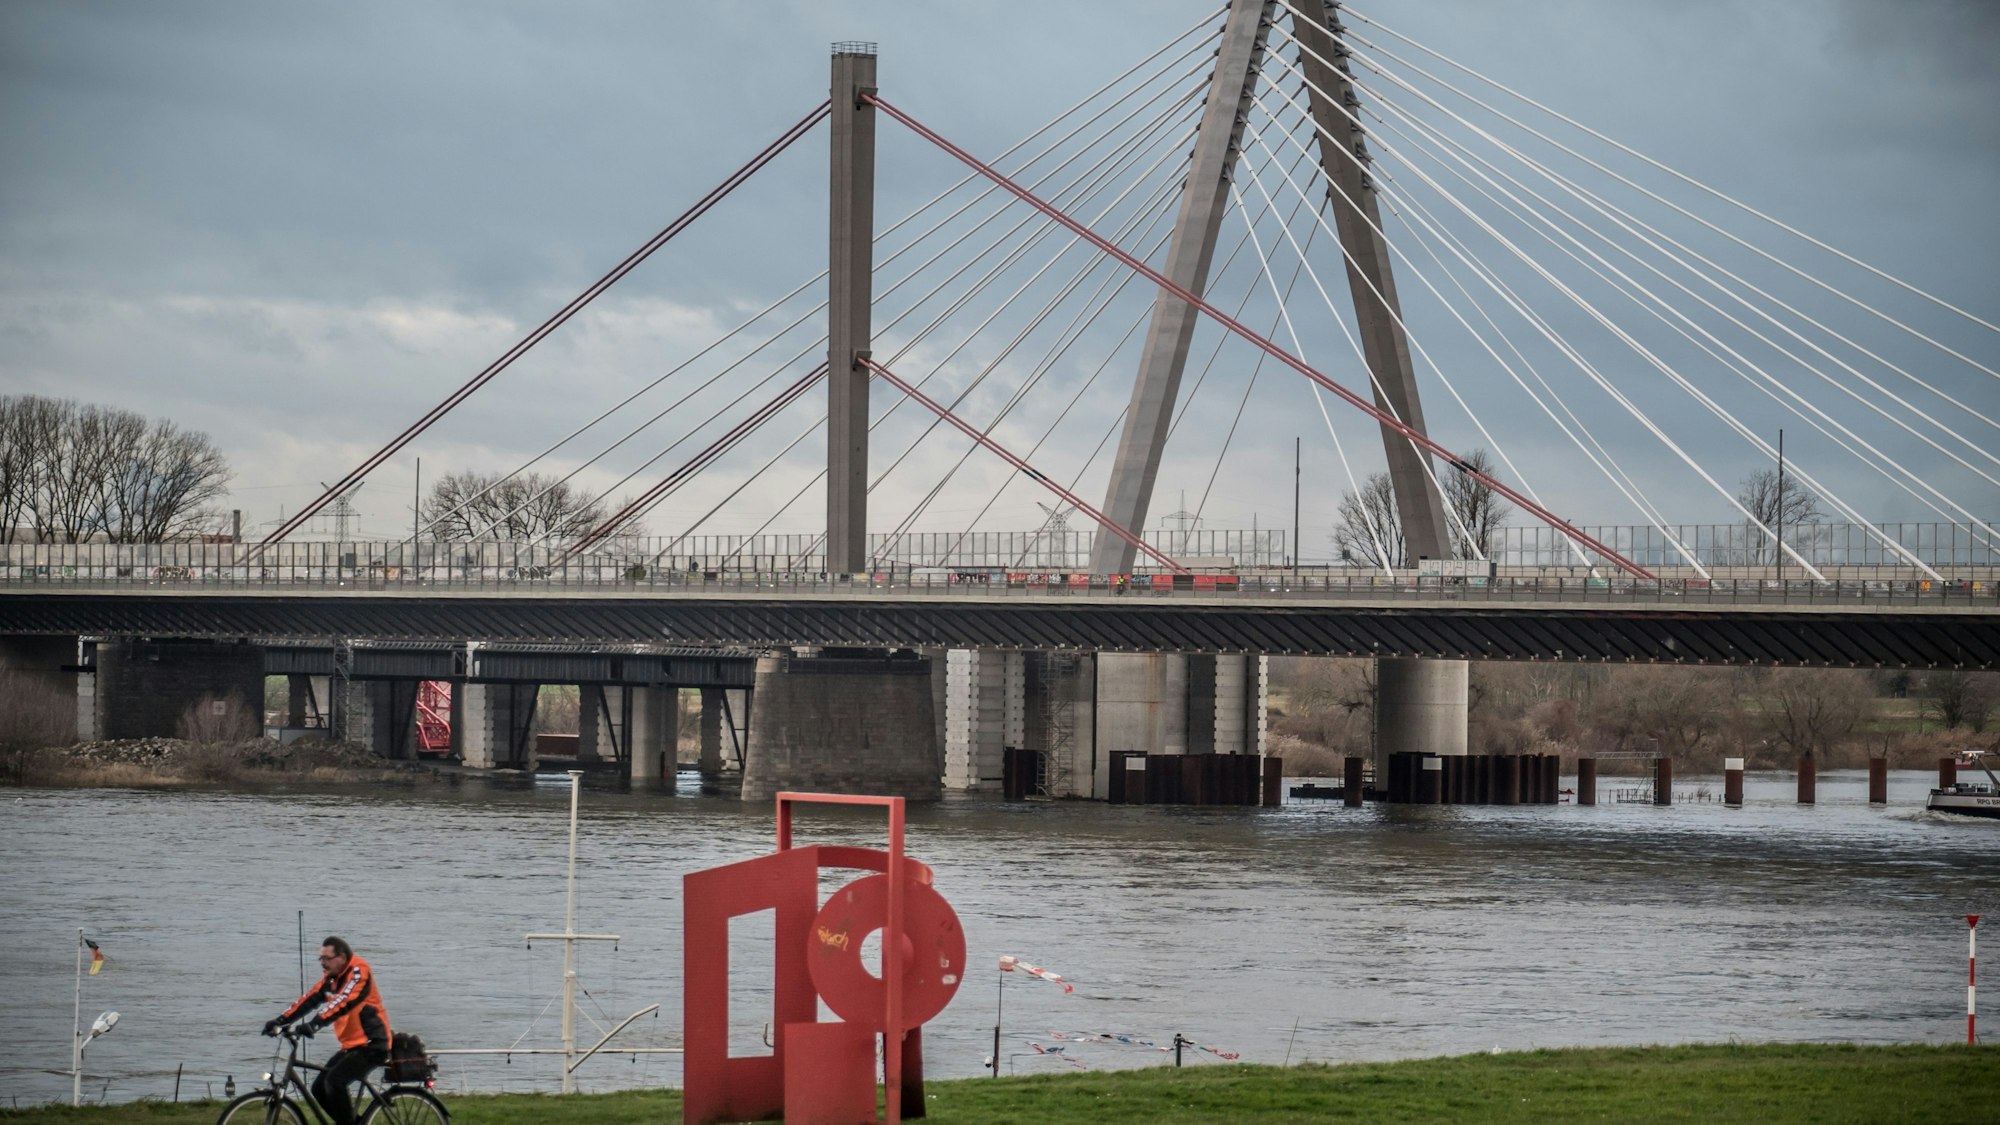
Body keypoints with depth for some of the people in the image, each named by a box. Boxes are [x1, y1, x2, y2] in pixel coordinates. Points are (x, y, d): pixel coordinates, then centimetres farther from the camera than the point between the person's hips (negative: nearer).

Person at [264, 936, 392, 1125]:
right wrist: (280, 1021, -10)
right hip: (351, 1046, 9)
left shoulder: (358, 971, -16)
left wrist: (314, 1024, -42)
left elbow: (342, 1002, -30)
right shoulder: (331, 978, 9)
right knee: (320, 1089, 3)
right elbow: (309, 1000, 2)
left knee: (334, 1081, -25)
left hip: (371, 1045, -9)